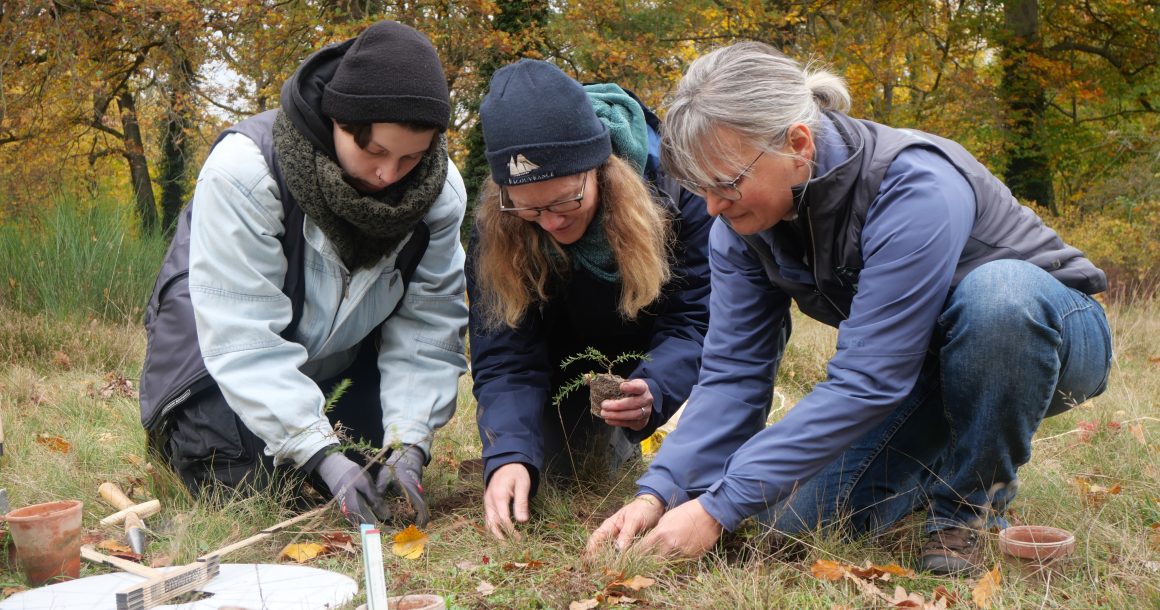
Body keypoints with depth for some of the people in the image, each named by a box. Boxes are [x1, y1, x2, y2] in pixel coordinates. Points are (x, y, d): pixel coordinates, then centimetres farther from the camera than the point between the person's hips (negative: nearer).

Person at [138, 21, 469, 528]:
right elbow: (243, 336, -35)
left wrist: (409, 445, -31)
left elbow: (427, 326, -18)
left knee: (375, 474, -10)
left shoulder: (439, 189, -19)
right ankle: (176, 425, 17)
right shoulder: (245, 168, -33)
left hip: (340, 361, 4)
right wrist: (322, 453, -40)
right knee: (241, 479, -17)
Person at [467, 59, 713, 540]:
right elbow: (505, 357, -30)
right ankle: (610, 444, 20)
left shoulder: (675, 183, -33)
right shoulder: (494, 229, -28)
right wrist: (508, 456, -48)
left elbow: (696, 319, -30)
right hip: (574, 365, 1)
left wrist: (652, 392, -50)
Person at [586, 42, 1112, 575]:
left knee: (997, 291, -40)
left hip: (1044, 331, -5)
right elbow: (733, 371, -14)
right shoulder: (743, 220, -15)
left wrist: (717, 510, -40)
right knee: (798, 510, -13)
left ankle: (972, 501, -14)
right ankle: (945, 464, 17)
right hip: (920, 366, 5)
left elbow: (866, 382, -39)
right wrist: (658, 493, -28)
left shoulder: (914, 187, -36)